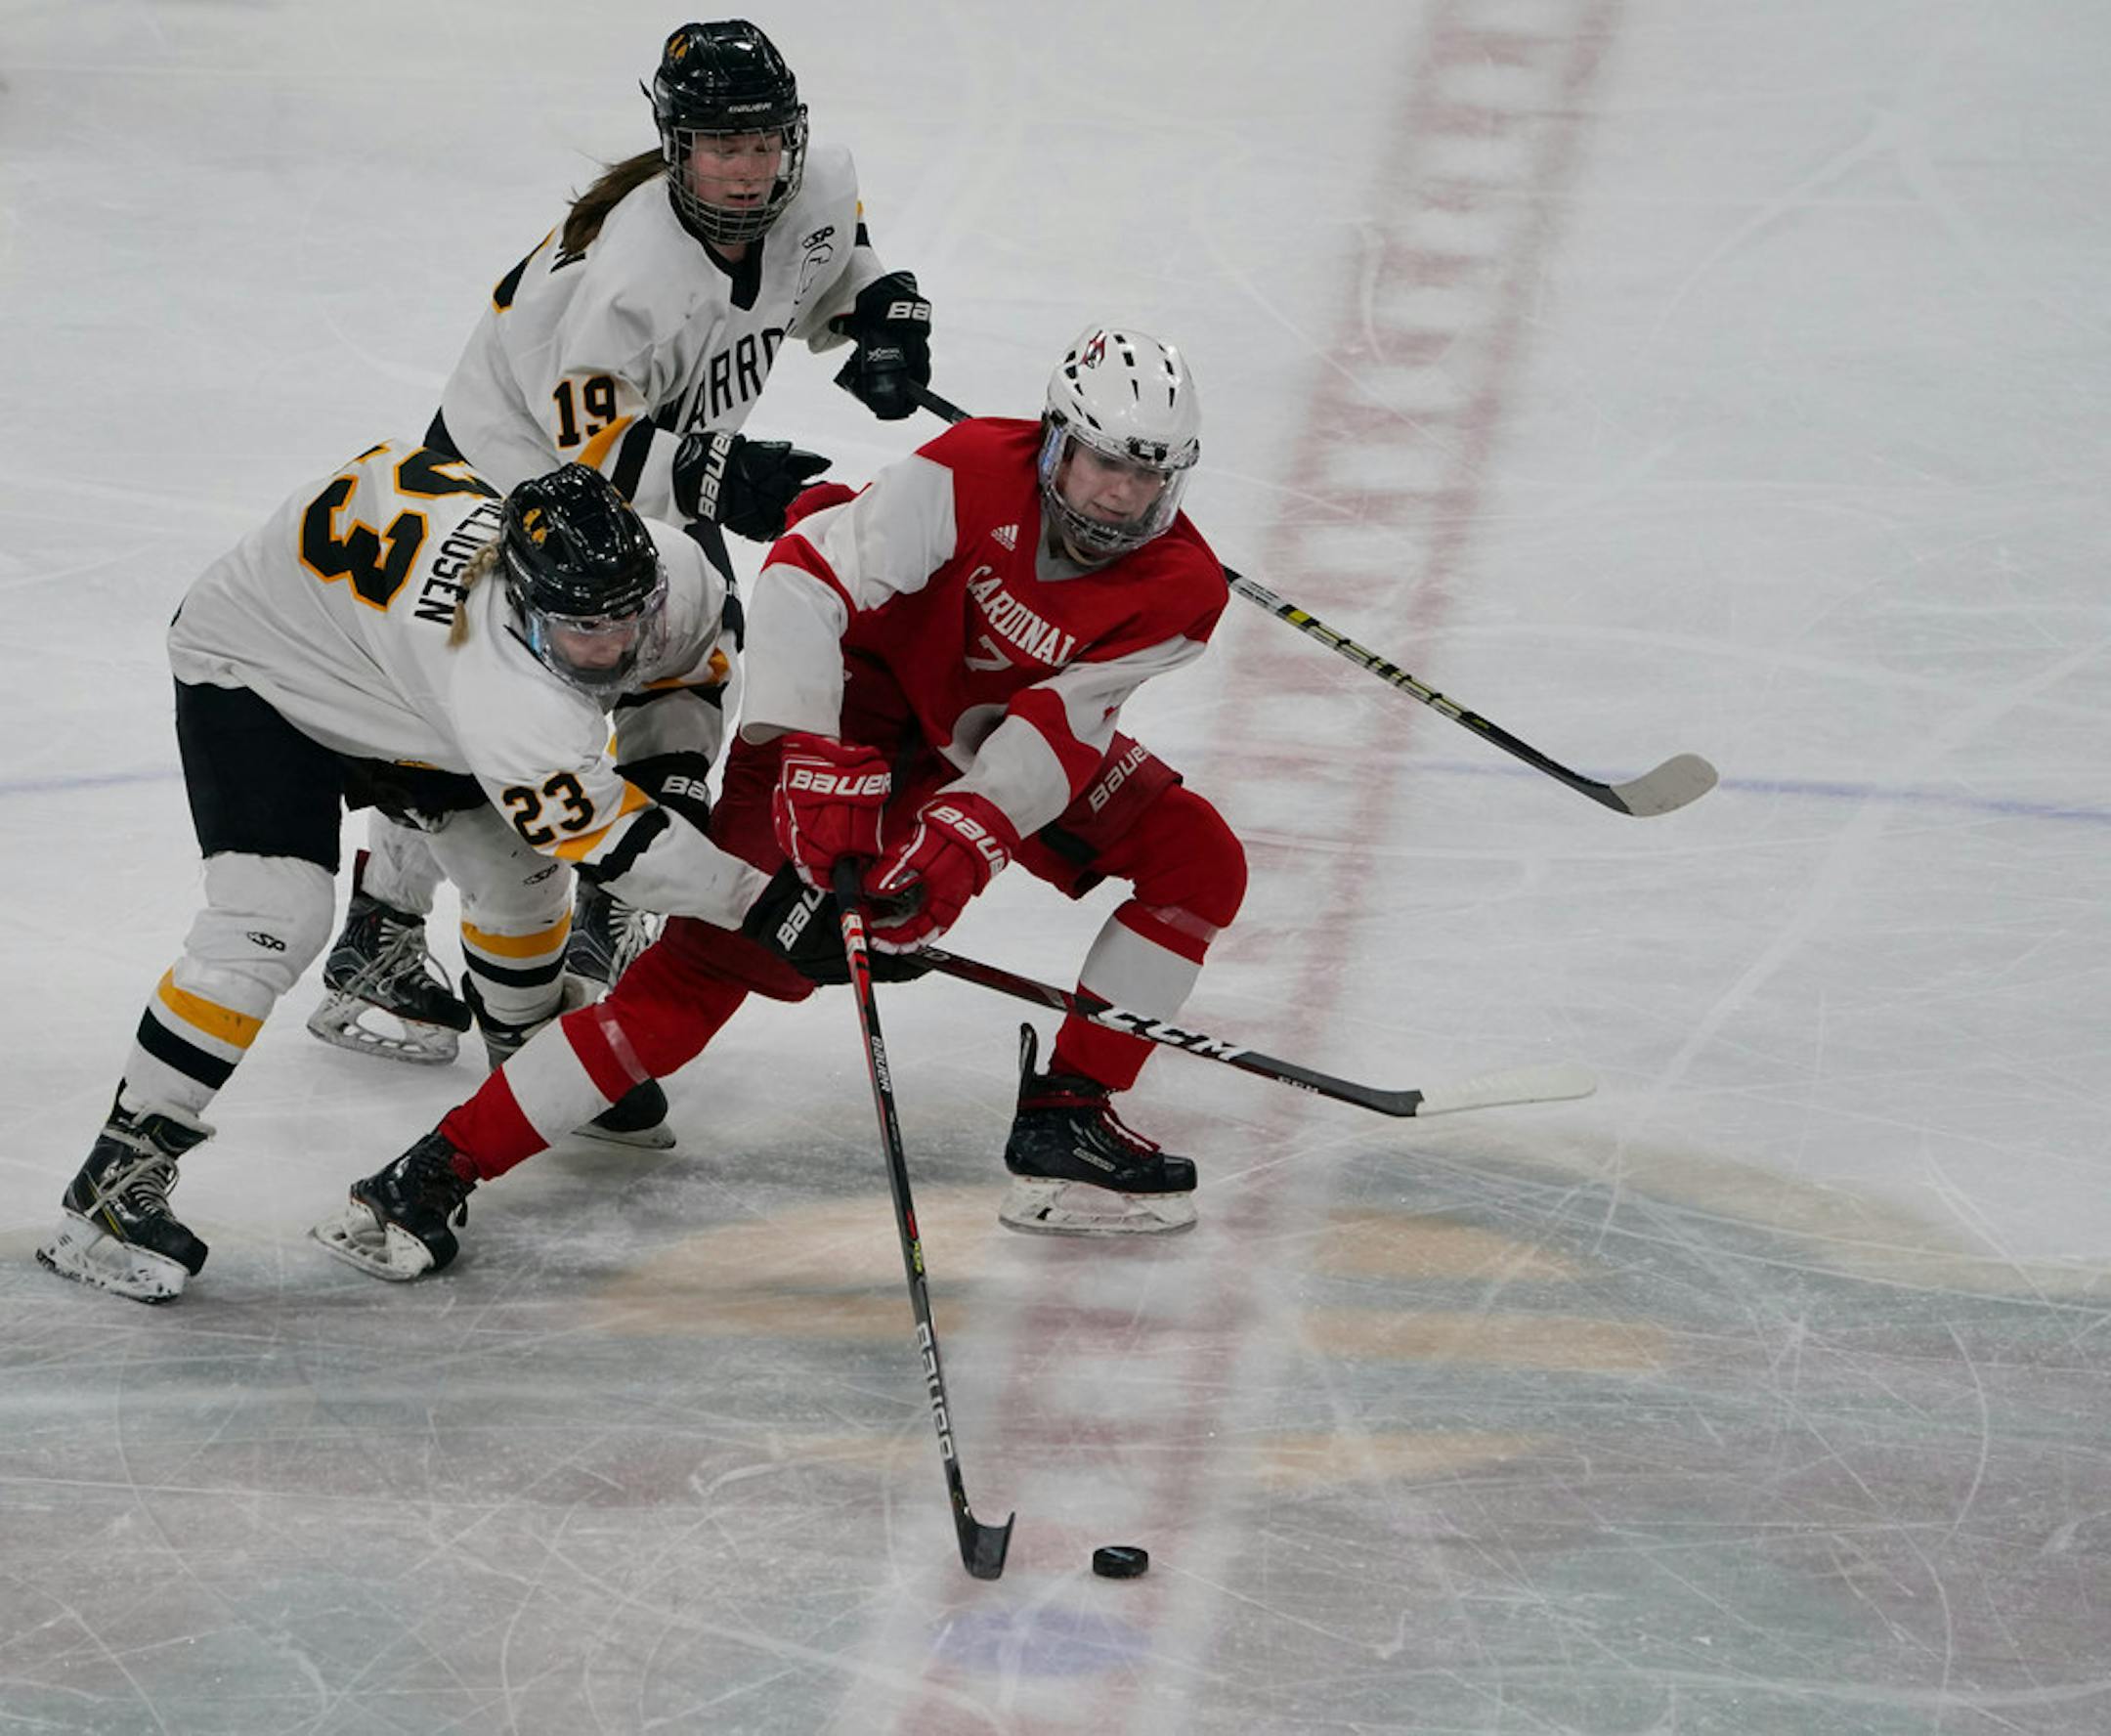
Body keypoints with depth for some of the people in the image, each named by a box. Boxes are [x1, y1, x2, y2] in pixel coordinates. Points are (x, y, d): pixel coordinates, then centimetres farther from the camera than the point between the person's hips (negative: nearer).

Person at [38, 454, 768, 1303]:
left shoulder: (674, 571, -23)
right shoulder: (504, 697, -45)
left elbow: (694, 659, 3)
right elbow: (611, 844, -38)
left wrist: (673, 767, -9)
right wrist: (762, 902, -35)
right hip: (255, 669, -8)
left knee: (518, 870, 14)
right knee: (272, 921, -22)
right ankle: (115, 1181, -17)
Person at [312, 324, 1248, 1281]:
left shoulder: (1178, 588, -17)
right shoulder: (972, 475, -28)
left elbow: (1062, 727, -22)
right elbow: (804, 580, -34)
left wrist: (963, 839, -37)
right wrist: (809, 765, -44)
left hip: (1006, 740, 6)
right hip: (853, 715, -6)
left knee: (1198, 860, -5)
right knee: (713, 955, -18)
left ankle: (1065, 1123, 1)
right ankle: (437, 1173, -20)